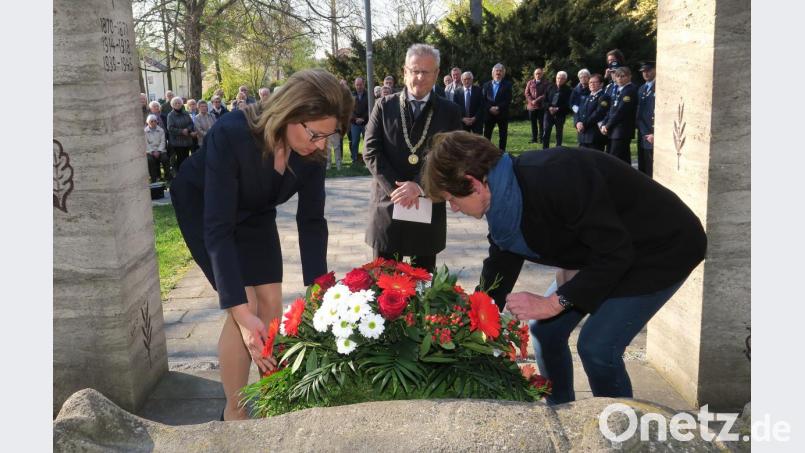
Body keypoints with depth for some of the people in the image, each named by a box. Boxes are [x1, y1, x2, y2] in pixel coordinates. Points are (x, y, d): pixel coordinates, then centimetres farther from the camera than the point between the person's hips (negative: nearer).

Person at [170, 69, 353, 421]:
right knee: (247, 306, -14)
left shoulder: (311, 151, -24)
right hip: (202, 207, -5)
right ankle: (234, 414, 5)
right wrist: (241, 312, -43)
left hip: (254, 213, 5)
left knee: (271, 305, 0)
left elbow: (311, 221, -17)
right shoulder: (231, 134, -39)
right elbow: (218, 227, -40)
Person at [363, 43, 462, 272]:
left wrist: (419, 186, -17)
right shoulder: (384, 106, 5)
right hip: (387, 205, 0)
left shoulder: (449, 111, 4)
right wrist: (396, 188, -14)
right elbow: (371, 152, -2)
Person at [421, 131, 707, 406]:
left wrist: (553, 303, -26)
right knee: (545, 330, 6)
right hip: (607, 250, 8)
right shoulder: (503, 196, -9)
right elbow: (500, 263, 4)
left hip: (663, 248, -8)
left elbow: (617, 254, -31)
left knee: (597, 346, -16)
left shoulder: (554, 178, -35)